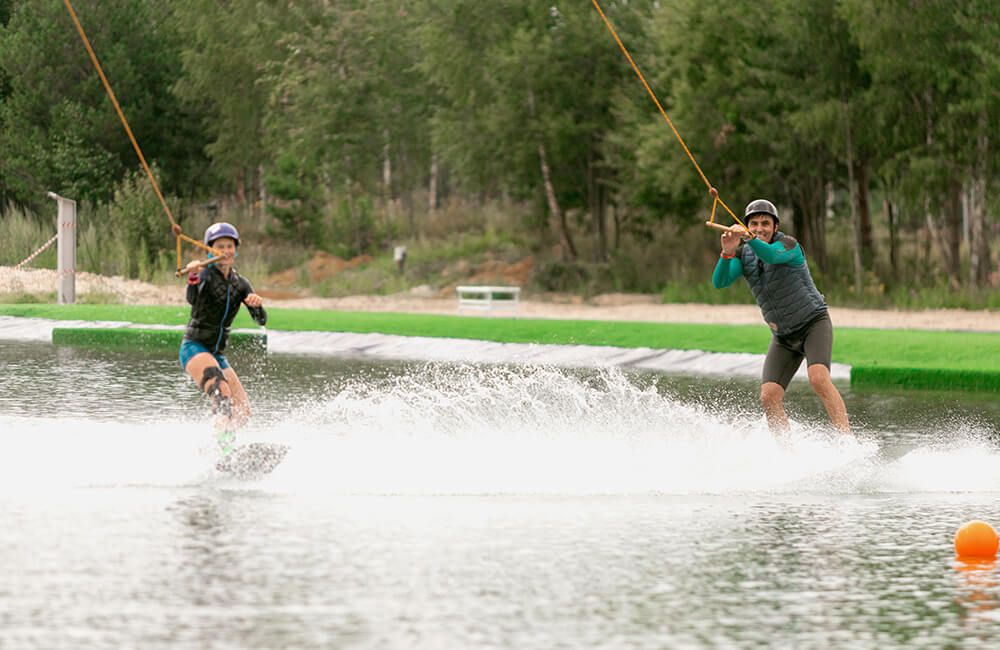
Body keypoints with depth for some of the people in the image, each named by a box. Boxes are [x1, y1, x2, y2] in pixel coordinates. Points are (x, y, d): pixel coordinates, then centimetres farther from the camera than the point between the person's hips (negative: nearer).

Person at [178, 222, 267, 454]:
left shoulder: (240, 284, 10)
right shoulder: (205, 275, -8)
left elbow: (261, 319, 0)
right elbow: (192, 300, -32)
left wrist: (257, 304, -23)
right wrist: (193, 277, -53)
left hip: (217, 355, 7)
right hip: (194, 348, -7)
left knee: (242, 412, 2)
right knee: (221, 393, -32)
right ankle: (226, 444, -45)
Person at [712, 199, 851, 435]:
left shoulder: (788, 245, -15)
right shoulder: (743, 254, 1)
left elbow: (773, 256, -38)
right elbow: (720, 282, -15)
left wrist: (750, 238, -56)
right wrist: (727, 253, -33)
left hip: (814, 323, -6)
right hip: (783, 336, 6)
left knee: (819, 379, -30)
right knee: (769, 397, -12)